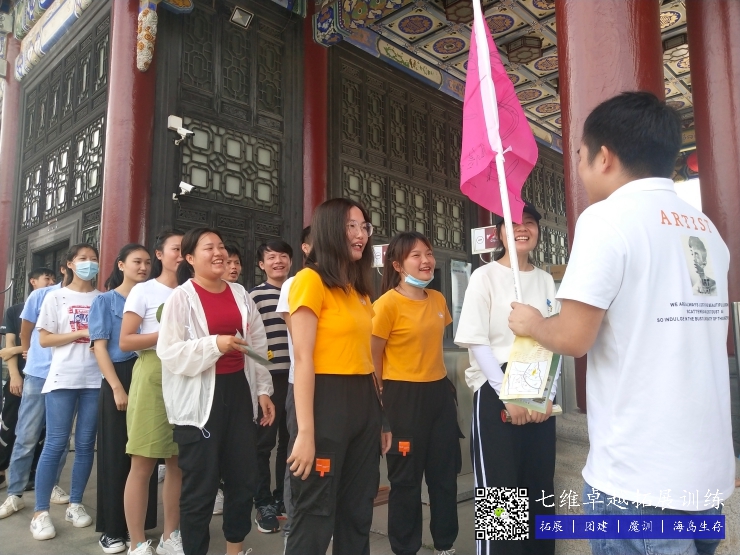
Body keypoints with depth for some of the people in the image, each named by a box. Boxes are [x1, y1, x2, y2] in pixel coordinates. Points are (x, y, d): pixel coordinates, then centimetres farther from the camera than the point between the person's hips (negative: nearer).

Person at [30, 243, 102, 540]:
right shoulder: (56, 297, 4)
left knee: (86, 444, 6)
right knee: (55, 444, -1)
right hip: (63, 378, -2)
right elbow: (44, 339, -1)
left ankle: (75, 504, 20)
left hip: (95, 379, 2)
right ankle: (41, 512, 10)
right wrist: (81, 333, -11)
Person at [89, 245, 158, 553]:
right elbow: (100, 347, -4)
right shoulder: (105, 301, 4)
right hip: (118, 380, -3)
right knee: (116, 454, 3)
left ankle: (139, 525, 20)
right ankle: (112, 529, 15)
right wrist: (117, 387, -13)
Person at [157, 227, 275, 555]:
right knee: (200, 485, 4)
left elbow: (258, 346, 13)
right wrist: (215, 344, -23)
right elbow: (169, 352, -13)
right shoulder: (181, 297, -5)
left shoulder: (240, 295, 10)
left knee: (244, 477, 14)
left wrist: (263, 390, 11)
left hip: (238, 392, 5)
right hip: (199, 400, -5)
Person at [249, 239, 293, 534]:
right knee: (264, 442, 3)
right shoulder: (255, 295, -3)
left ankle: (283, 496, 28)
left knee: (289, 440, 13)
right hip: (269, 377, -4)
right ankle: (263, 503, 17)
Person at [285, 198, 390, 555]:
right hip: (327, 402, -8)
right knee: (316, 517, 5)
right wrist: (305, 432, -18)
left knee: (358, 512, 18)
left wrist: (382, 417, 15)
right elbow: (303, 359, -15)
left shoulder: (360, 290, 16)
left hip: (364, 403, 8)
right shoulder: (310, 280, -9)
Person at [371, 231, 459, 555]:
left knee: (445, 473, 16)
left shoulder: (438, 299, 6)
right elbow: (372, 355, -12)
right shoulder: (388, 303, -15)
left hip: (440, 391, 7)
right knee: (406, 478, 9)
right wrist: (388, 392, -7)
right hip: (404, 396, -7)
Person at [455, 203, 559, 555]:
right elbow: (476, 342, -8)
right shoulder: (485, 277, -2)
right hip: (495, 393, -4)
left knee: (540, 486, 10)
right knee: (499, 489, -1)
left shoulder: (545, 280, 10)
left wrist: (548, 393, -2)